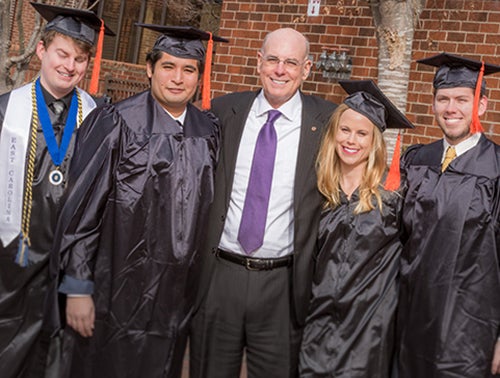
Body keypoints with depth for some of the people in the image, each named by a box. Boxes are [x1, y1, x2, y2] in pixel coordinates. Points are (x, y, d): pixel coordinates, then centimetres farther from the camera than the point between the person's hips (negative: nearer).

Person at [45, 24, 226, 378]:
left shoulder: (209, 132, 3)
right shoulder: (115, 124, -10)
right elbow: (82, 208, -10)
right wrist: (77, 288, -11)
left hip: (175, 293, 4)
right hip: (114, 291, -3)